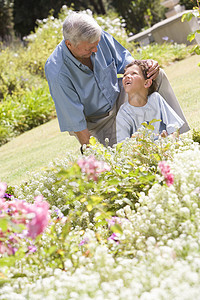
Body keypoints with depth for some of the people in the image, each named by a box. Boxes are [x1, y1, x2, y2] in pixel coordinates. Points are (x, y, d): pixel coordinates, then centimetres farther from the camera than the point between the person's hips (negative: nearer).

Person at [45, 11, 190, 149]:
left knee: (159, 75, -8)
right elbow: (75, 122, -28)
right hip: (97, 120, -6)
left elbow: (123, 60, 0)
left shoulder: (100, 37, -19)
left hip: (117, 97, 6)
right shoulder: (57, 74, -34)